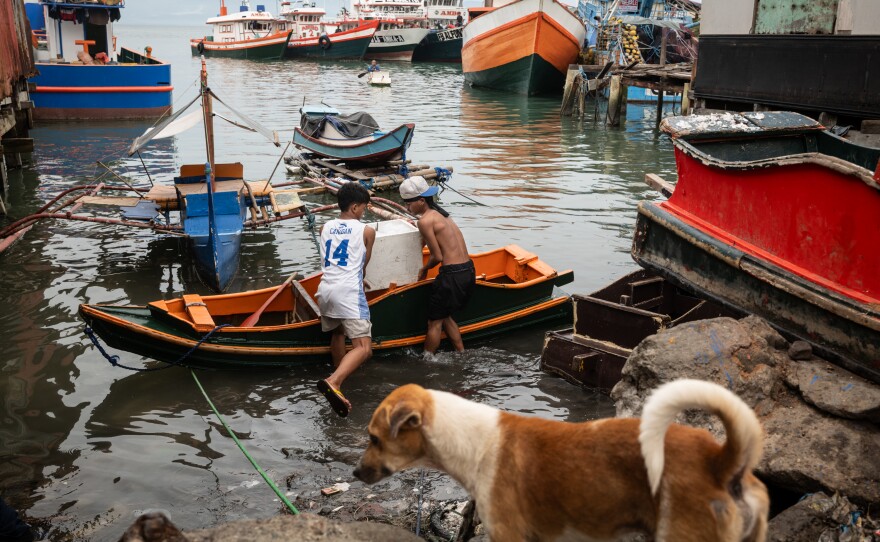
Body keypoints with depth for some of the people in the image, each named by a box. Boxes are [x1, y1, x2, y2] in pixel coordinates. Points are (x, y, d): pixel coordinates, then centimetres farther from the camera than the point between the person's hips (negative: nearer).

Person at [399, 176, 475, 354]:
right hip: (468, 272, 9)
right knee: (445, 316, 25)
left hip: (452, 275, -9)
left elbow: (438, 256, -12)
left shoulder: (425, 221, -12)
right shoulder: (440, 214, 16)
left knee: (434, 322, 6)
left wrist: (424, 269, 6)